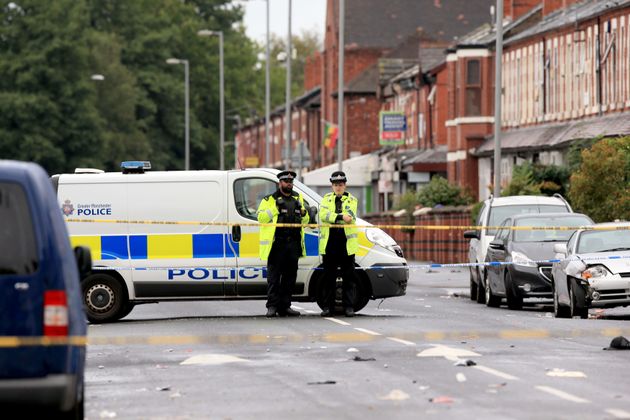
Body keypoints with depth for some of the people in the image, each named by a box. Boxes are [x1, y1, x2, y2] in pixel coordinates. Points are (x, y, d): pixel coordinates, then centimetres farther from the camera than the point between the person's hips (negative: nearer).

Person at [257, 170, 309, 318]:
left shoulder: (298, 198, 18)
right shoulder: (270, 199, 4)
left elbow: (305, 222, 24)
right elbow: (261, 217, -5)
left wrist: (303, 213, 2)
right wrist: (275, 209, -15)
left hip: (293, 243, 5)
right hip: (277, 243, -5)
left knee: (290, 276, 7)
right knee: (274, 276, -6)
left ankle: (285, 306, 14)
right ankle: (272, 306, -4)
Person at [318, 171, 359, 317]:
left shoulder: (351, 199, 9)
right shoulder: (327, 198, 14)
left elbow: (349, 216, -8)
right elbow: (323, 214, -5)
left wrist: (331, 218, -14)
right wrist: (340, 217, -18)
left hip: (346, 243, -1)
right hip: (329, 242, 1)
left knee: (349, 277, 0)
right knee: (329, 277, 4)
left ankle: (349, 306, 3)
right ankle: (328, 307, 9)